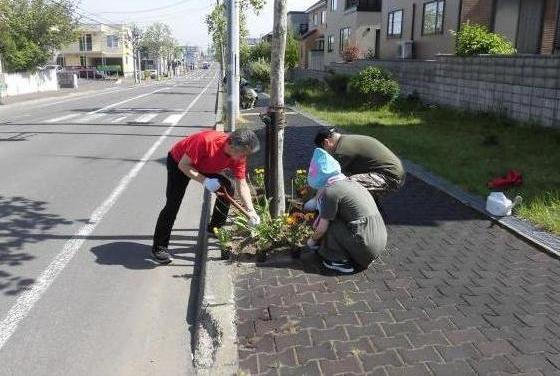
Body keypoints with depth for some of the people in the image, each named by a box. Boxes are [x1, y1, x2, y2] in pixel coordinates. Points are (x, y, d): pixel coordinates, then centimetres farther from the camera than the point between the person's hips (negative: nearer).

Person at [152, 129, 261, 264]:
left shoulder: (239, 156, -22)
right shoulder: (206, 141, -41)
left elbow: (242, 184, -16)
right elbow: (183, 165, -31)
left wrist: (251, 211, -24)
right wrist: (205, 181, -41)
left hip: (206, 167, 6)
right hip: (178, 162, -6)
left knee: (228, 188, -2)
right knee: (173, 203, -16)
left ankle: (215, 228, 18)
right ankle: (158, 247, -7)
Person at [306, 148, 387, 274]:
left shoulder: (330, 191, -10)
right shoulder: (350, 183, 14)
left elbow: (322, 228, -3)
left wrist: (312, 239, 15)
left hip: (365, 248, -8)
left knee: (328, 221, 2)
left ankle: (340, 261, 5)